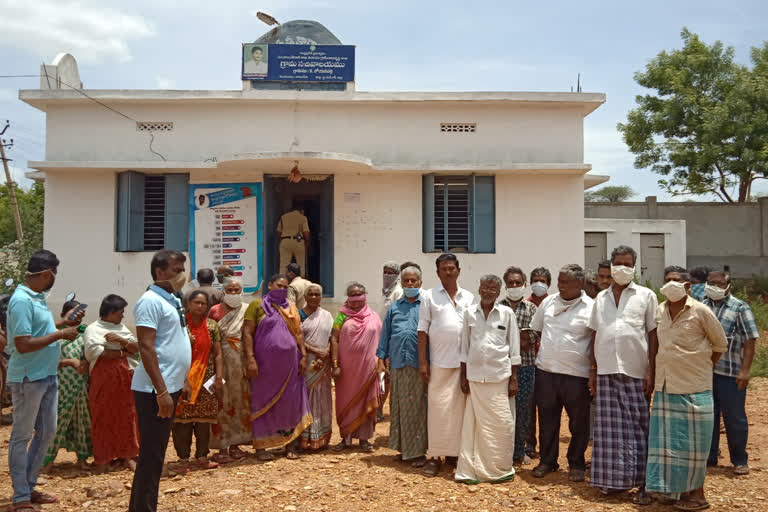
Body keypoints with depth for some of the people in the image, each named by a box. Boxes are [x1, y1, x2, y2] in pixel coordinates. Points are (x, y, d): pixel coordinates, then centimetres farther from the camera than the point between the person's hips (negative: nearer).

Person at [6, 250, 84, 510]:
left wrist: (62, 322, 10)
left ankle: (29, 486, 29)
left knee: (46, 431, 16)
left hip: (47, 376, 9)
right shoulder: (22, 301, -20)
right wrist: (60, 334, -18)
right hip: (28, 379, -9)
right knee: (22, 436, 4)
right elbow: (23, 344, -24)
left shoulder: (37, 298, 9)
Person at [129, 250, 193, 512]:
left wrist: (182, 380, 18)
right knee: (151, 455, -2)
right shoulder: (151, 301, -15)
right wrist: (162, 391, -23)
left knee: (155, 453, 17)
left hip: (170, 386, 9)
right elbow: (146, 348, -21)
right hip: (155, 390, -9)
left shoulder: (172, 300, 13)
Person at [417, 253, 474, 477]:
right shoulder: (429, 296, 3)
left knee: (459, 407, 7)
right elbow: (422, 330, 0)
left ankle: (454, 452, 20)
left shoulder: (469, 298, 10)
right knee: (438, 407, -2)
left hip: (464, 362, 3)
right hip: (439, 362, -2)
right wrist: (422, 361, -5)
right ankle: (435, 456, 7)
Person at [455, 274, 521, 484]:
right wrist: (463, 377, 7)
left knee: (502, 424, 3)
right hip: (475, 376, 1)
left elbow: (514, 348, 3)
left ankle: (501, 469, 18)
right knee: (475, 424, 5)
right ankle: (473, 469, 15)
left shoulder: (507, 313, 0)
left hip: (500, 376, -1)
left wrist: (514, 378, -1)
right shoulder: (469, 313, 5)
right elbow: (465, 347, 9)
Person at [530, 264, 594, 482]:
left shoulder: (591, 308, -5)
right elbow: (534, 329, 19)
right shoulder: (548, 302, 8)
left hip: (576, 374, -3)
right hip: (546, 371, 3)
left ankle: (576, 464, 25)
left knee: (579, 423, 8)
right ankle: (547, 461, 26)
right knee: (547, 419, 12)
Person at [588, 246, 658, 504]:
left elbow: (653, 336, 0)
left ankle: (642, 482, 9)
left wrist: (651, 371, -6)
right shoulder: (601, 298, 12)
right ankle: (613, 479, 16)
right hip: (606, 372, 3)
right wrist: (592, 370, 9)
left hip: (635, 373, -3)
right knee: (610, 428, 6)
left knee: (638, 428, 2)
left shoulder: (646, 296, 3)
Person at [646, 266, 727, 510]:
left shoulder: (700, 311, -8)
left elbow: (720, 344, 2)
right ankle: (674, 488, 23)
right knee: (667, 440, 10)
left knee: (692, 443, 4)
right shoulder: (659, 311, 6)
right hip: (665, 388, 5)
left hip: (693, 389, -5)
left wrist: (702, 368, 4)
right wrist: (654, 371, 11)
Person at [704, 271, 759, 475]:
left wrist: (745, 370, -14)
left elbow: (750, 341, -7)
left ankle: (739, 460, 20)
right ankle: (709, 457, 23)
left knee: (734, 418, 4)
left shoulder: (740, 308, -3)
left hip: (730, 373, -4)